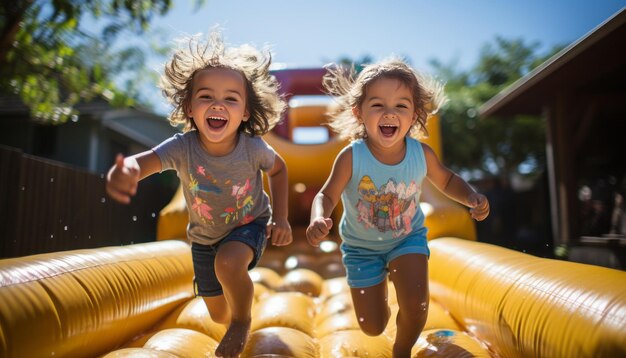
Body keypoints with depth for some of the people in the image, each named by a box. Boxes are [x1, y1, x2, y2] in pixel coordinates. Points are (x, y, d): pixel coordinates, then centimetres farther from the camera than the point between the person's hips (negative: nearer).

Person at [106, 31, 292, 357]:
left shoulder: (253, 147, -27)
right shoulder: (183, 147, -30)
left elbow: (278, 169, -6)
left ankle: (243, 320, -3)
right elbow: (145, 160, -49)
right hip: (204, 237, 2)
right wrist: (125, 169, -73)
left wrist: (280, 217, -12)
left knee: (228, 262, -36)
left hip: (250, 224, -2)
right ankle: (239, 290, 54)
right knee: (218, 315, 15)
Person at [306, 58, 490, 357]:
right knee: (372, 328, 7)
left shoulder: (422, 154, -21)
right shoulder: (351, 157, -30)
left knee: (416, 306, -17)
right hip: (362, 247, -1)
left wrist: (472, 198, -21)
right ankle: (377, 294, 46)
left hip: (408, 238, 1)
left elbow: (447, 181, -1)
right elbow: (327, 196, -22)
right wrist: (319, 220, -44)